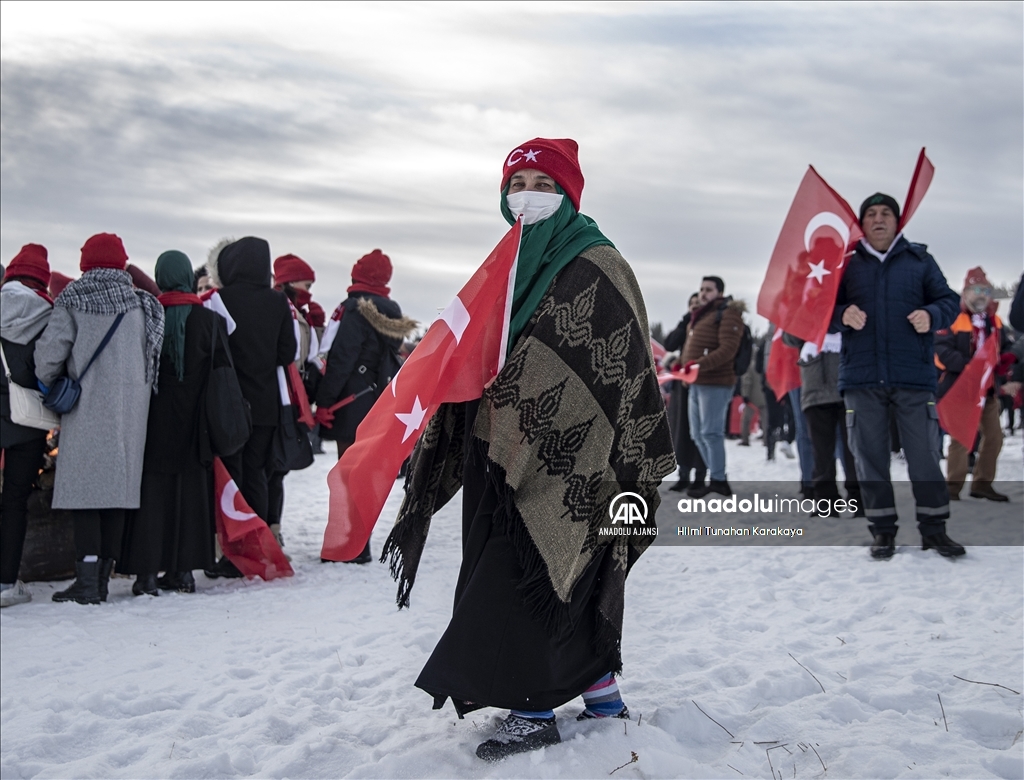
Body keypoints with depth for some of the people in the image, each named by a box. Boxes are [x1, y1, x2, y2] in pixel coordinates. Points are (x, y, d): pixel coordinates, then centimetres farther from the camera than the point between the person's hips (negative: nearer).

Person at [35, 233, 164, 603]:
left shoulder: (73, 301, -3)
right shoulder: (143, 304, 5)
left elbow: (49, 351, -7)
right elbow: (155, 359, 3)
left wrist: (47, 384, 10)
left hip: (86, 408, -3)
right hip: (129, 412, 3)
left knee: (85, 488, -1)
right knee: (116, 487, 7)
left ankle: (87, 580, -6)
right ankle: (102, 578, 11)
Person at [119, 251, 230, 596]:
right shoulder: (210, 320, -2)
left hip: (154, 418, -1)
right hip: (194, 421, 2)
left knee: (152, 488, 3)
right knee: (191, 489, 10)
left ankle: (147, 571, 0)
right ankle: (183, 570, 13)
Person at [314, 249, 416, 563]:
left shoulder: (356, 309, -12)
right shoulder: (391, 313, 12)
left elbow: (341, 359, -17)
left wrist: (323, 402, -14)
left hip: (353, 404, -8)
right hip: (379, 404, 8)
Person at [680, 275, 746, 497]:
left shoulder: (728, 313, -7)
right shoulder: (699, 316, 22)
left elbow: (728, 349, -18)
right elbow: (689, 346, 28)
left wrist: (699, 365, -27)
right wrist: (684, 366, 7)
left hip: (716, 383, -10)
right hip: (696, 383, 10)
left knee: (710, 432, -11)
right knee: (698, 434, 11)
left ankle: (718, 481, -6)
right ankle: (718, 477, 18)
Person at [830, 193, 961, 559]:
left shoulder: (919, 259, 9)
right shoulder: (847, 263, 10)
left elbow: (949, 300, 9)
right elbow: (825, 308, 10)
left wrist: (931, 315, -13)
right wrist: (842, 315, -12)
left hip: (913, 375, -1)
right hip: (861, 377, 1)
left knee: (924, 453, 0)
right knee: (870, 455, 3)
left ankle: (933, 528, 12)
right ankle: (883, 530, 13)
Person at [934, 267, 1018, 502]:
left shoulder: (995, 321, 9)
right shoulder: (954, 319, -14)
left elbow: (1006, 345, 20)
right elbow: (942, 350, -23)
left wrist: (1007, 358, -3)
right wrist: (968, 365, -31)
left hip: (988, 389, 8)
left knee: (994, 436, 10)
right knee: (960, 437, -6)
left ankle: (982, 483, 22)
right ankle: (953, 486, 3)